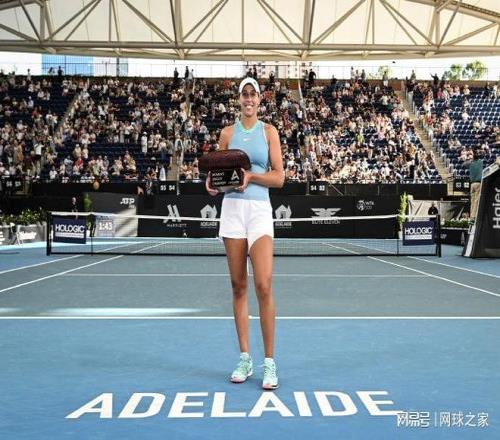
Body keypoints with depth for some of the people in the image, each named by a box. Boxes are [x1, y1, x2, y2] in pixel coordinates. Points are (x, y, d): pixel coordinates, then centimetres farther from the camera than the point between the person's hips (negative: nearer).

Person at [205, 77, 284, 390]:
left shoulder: (269, 131, 7)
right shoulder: (228, 132, 12)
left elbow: (279, 177, 1)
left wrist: (250, 176, -14)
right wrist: (213, 182, -11)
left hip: (260, 209, -2)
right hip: (232, 208, 2)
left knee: (264, 285, -12)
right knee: (239, 286, 4)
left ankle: (270, 362, -2)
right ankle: (244, 358, 14)